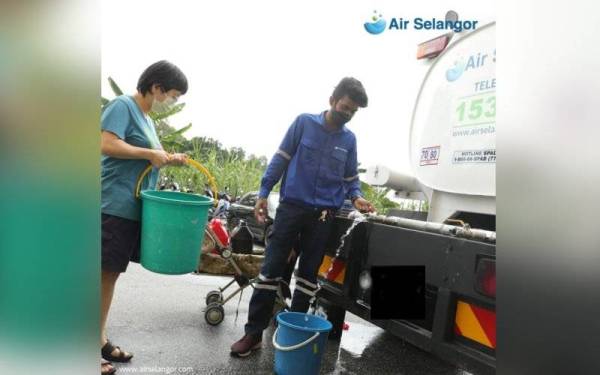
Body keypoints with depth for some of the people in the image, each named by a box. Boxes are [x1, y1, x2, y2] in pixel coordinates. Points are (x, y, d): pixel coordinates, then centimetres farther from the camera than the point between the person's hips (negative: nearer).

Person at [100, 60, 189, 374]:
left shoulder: (147, 119, 19)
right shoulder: (122, 105, -8)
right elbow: (107, 145, -21)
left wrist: (167, 159, 7)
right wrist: (150, 154, -15)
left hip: (134, 208, 9)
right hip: (114, 206, -9)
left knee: (111, 275, 14)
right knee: (102, 275, -2)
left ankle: (101, 340, 26)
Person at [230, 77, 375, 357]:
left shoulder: (349, 139, 9)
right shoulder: (304, 123, 1)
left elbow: (351, 177, 16)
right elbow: (280, 159, 1)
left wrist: (356, 197, -5)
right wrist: (263, 193, -4)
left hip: (323, 215, 3)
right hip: (291, 206, -2)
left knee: (308, 274, 10)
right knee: (271, 268, -1)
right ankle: (253, 332, 10)